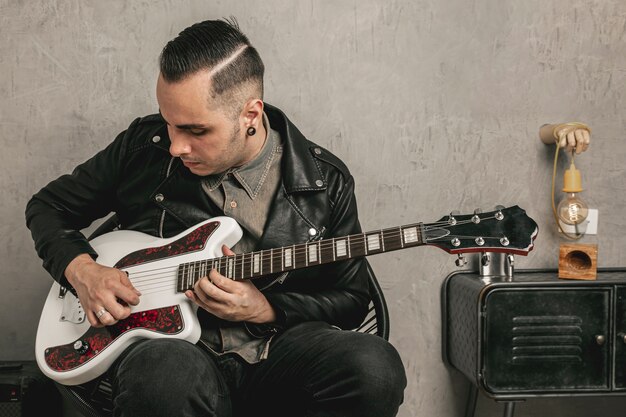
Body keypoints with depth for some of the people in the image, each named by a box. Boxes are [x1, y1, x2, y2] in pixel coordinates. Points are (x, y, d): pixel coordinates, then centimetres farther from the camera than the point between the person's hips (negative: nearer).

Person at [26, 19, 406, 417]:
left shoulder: (326, 182, 1)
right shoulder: (144, 145, 2)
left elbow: (351, 300, 8)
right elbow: (49, 206, 16)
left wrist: (265, 309, -10)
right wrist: (81, 270, -5)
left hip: (275, 354, 1)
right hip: (169, 343, -1)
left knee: (374, 370, -32)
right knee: (166, 377, -40)